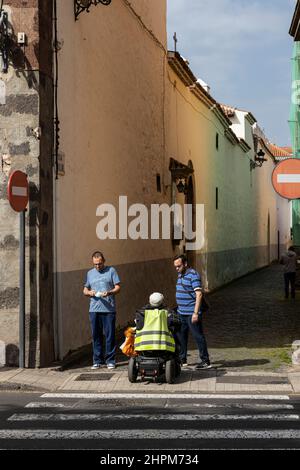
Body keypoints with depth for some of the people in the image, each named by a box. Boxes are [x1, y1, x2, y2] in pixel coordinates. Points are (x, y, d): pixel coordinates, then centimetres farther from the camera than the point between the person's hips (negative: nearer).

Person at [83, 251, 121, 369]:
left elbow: (118, 287, 1)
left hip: (109, 309, -3)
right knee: (96, 336, 5)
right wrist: (89, 292, -3)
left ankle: (110, 360, 5)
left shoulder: (111, 270, 5)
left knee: (110, 335, -2)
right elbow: (85, 290, 20)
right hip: (94, 310, 3)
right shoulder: (90, 273, 16)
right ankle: (97, 361, 12)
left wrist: (109, 292, -18)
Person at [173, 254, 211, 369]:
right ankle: (182, 360, 25)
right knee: (181, 336, 14)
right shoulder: (180, 275, 14)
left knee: (198, 336, -3)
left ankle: (205, 361, 4)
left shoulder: (193, 275, -14)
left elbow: (198, 294, -20)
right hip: (181, 313, 9)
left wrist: (195, 313, -24)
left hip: (192, 313, -9)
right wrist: (178, 309, 22)